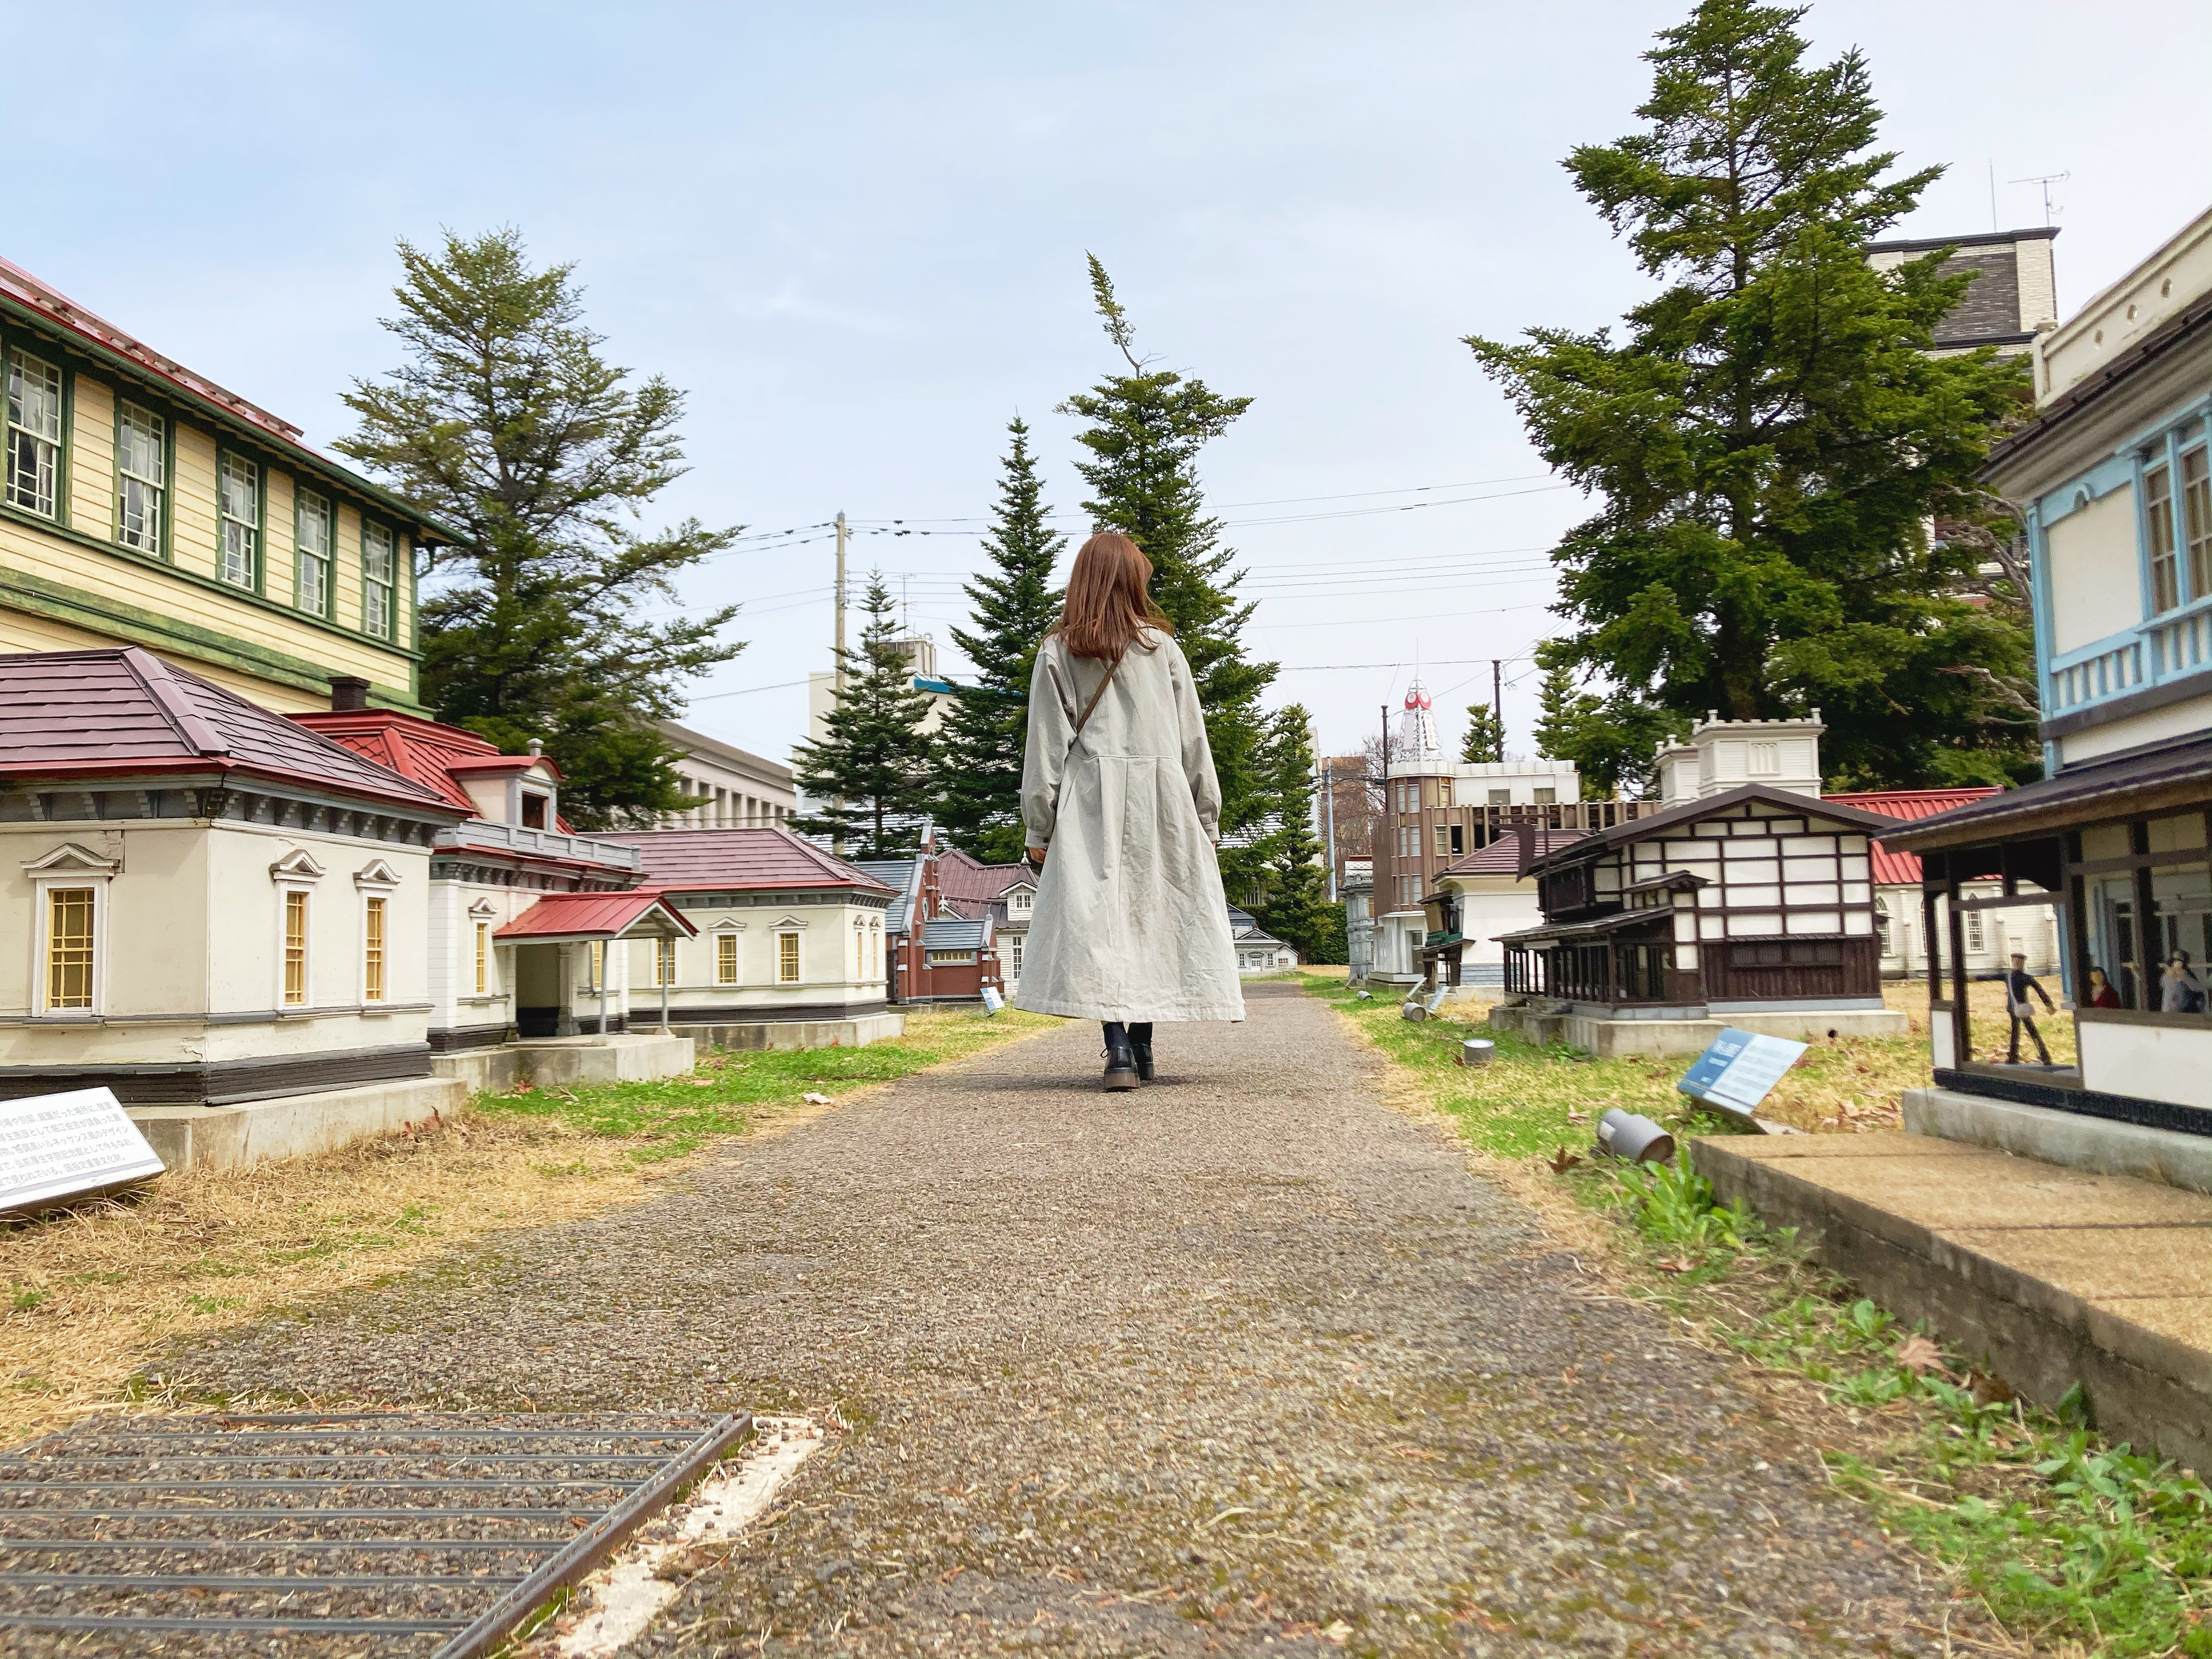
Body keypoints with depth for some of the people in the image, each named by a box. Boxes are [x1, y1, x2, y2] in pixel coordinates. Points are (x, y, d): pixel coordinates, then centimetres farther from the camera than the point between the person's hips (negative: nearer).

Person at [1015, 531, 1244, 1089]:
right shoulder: (1163, 646, 5)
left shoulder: (1057, 653, 3)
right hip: (1161, 799, 1)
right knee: (1153, 915, 9)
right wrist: (1207, 816, 14)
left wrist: (1038, 827, 5)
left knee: (1096, 917, -5)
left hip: (1090, 804, -1)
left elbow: (1045, 745, 1)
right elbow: (1192, 739, 8)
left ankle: (1117, 1045, -17)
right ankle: (1142, 1046, 13)